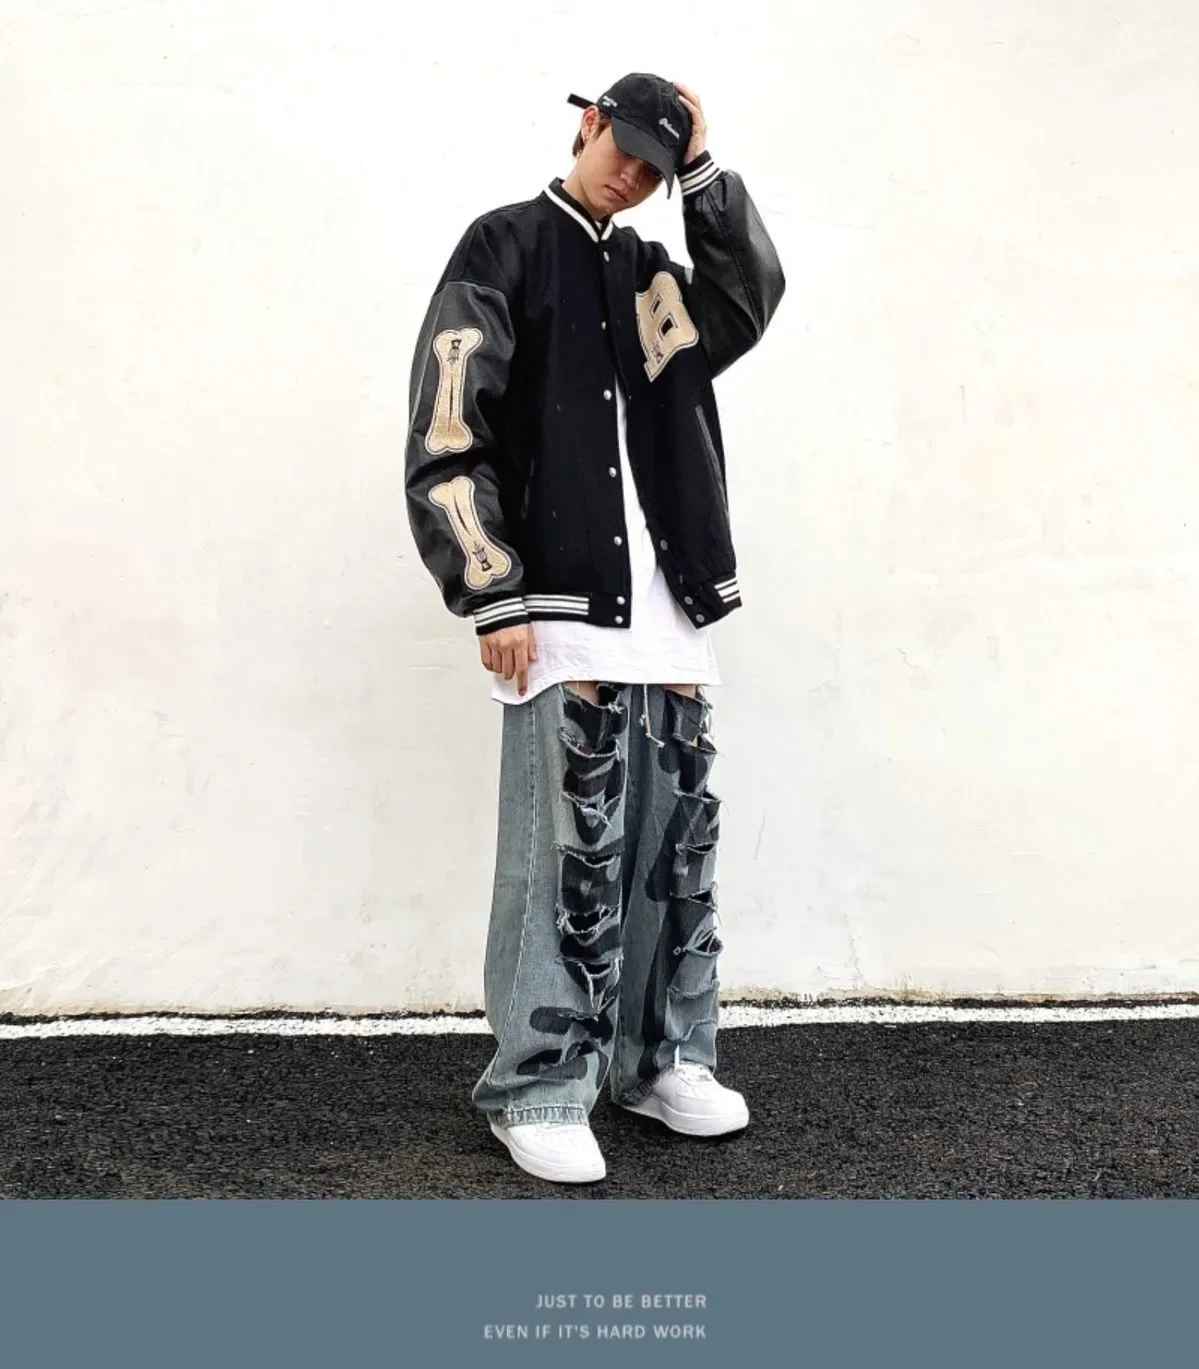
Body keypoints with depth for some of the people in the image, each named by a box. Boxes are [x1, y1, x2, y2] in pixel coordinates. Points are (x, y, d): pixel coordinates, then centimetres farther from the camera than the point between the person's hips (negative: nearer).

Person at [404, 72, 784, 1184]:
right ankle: (537, 1092, 6)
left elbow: (751, 300, 3)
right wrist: (494, 601, -14)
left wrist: (703, 169, 1)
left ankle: (663, 1060, 22)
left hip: (667, 603, 6)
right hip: (560, 603, -6)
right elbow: (446, 434, -7)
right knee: (572, 850, -7)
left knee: (678, 838, 8)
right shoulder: (504, 249, 2)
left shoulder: (647, 273, 21)